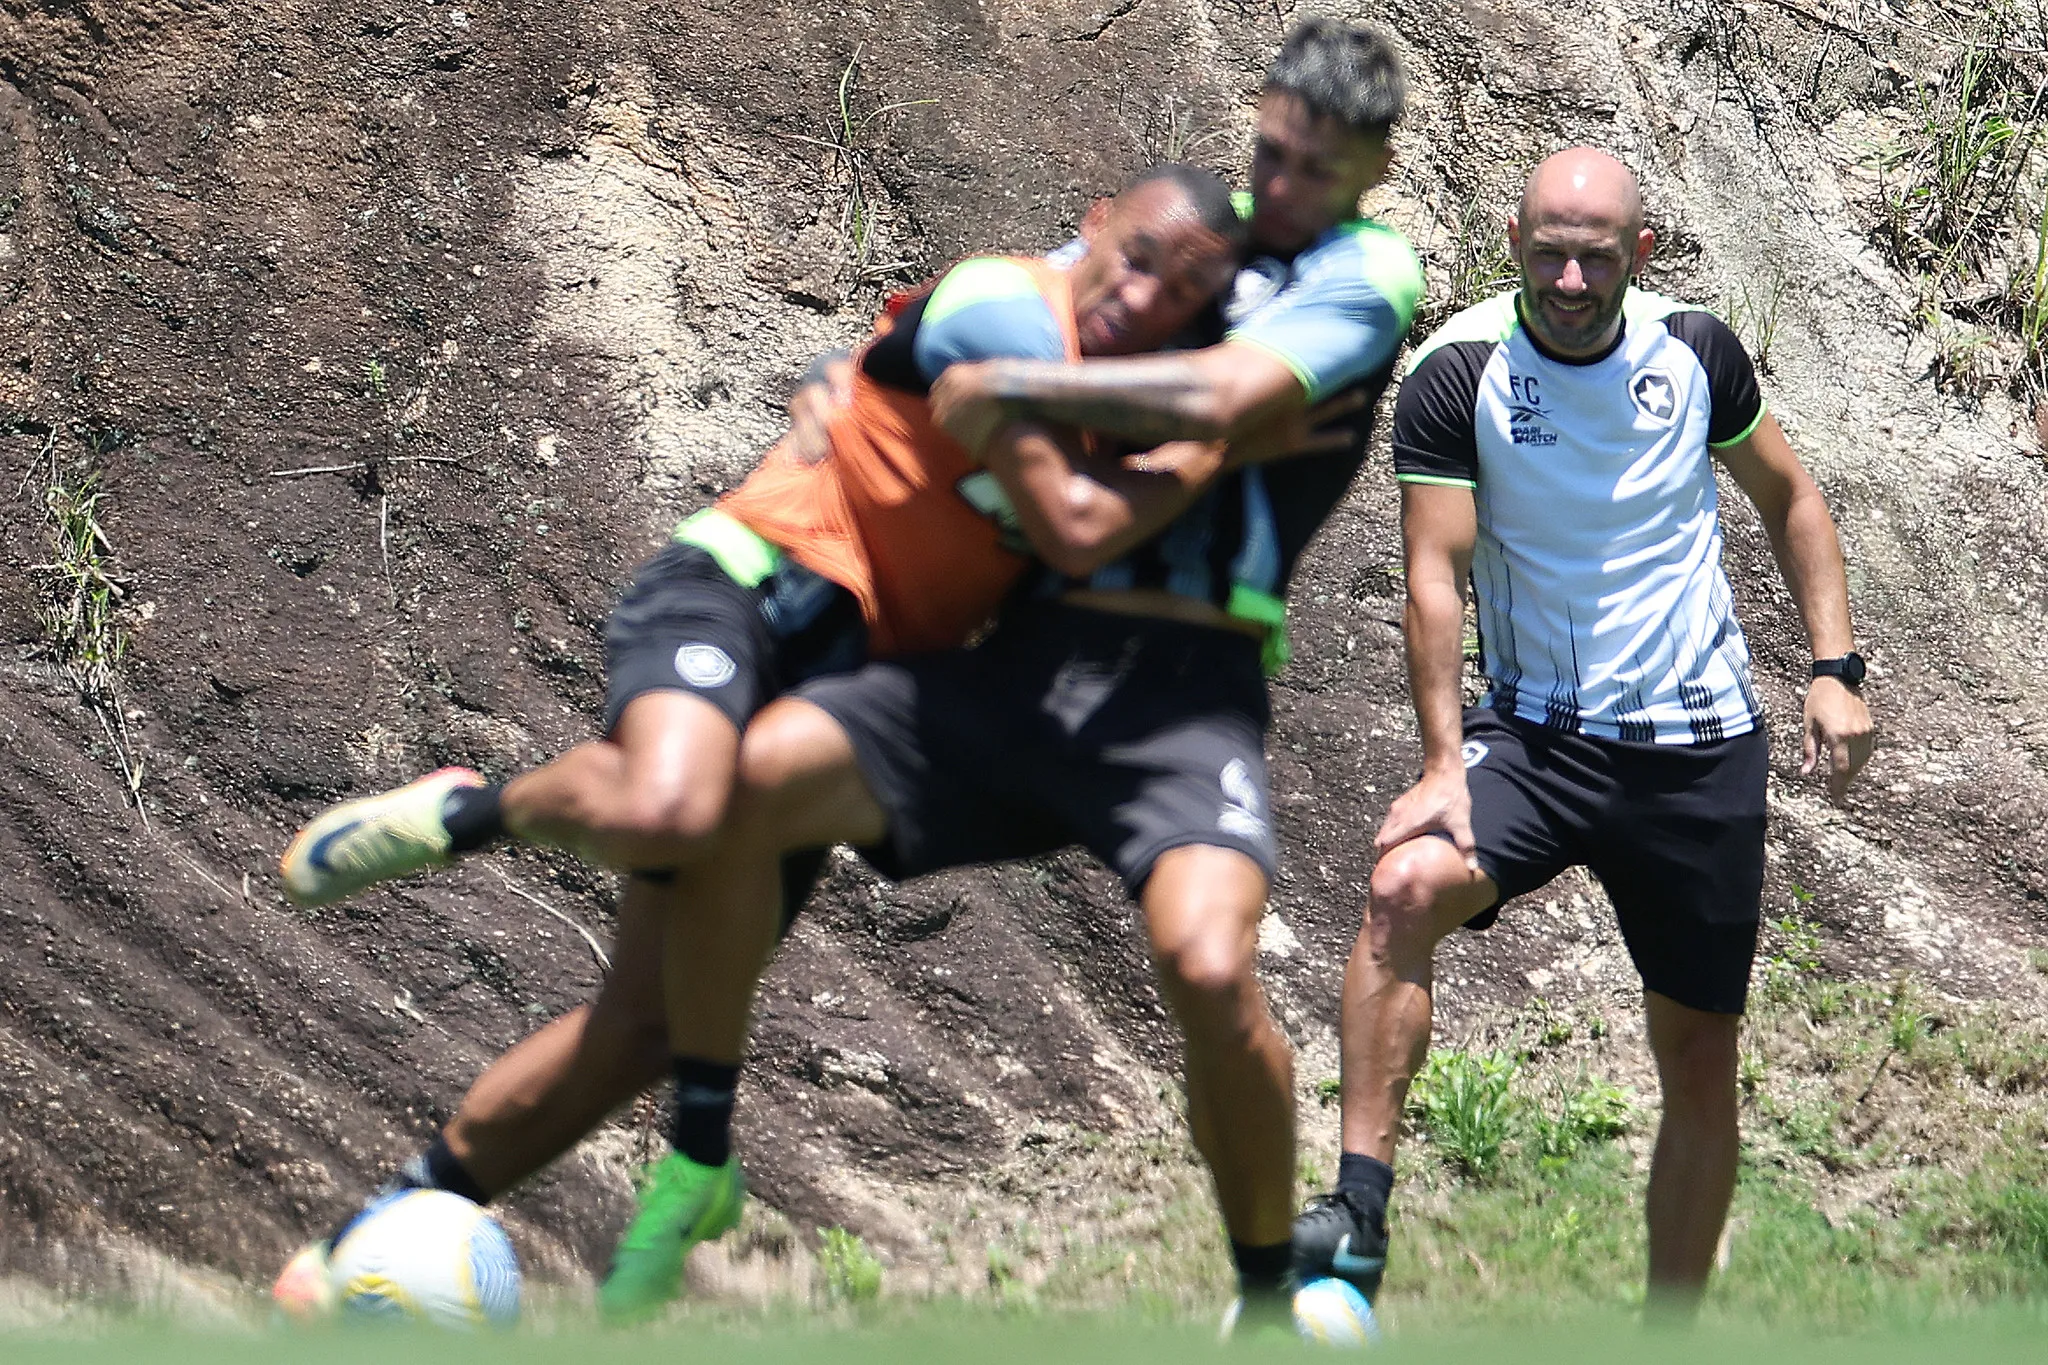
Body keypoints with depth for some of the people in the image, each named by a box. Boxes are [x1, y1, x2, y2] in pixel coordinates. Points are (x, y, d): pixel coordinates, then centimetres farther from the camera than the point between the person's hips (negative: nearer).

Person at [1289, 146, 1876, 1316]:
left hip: (1702, 747, 2)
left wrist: (1837, 669, 6)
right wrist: (1444, 765, -21)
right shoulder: (1457, 375, -8)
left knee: (1701, 1059, 6)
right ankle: (1358, 1222, -32)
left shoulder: (1695, 351, 0)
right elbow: (1437, 574, -12)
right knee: (1408, 887, -32)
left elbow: (1789, 495, 15)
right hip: (1533, 733, -2)